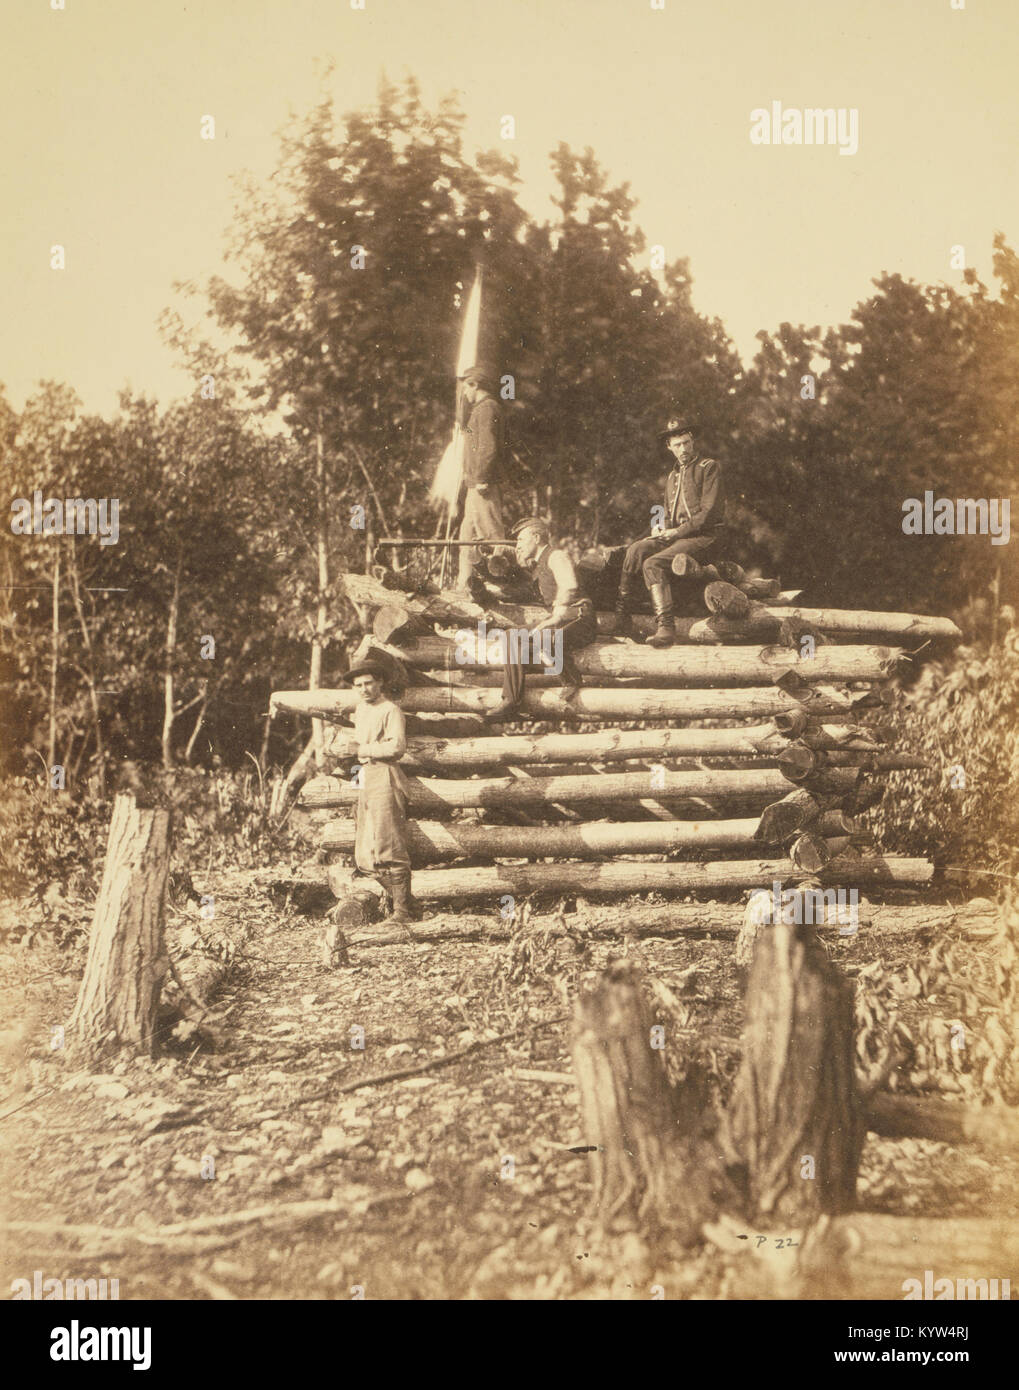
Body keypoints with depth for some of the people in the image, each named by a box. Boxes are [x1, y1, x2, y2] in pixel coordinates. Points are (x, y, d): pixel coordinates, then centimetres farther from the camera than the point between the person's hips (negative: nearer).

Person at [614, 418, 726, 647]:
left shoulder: (709, 467, -1)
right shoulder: (673, 476, 23)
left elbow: (710, 512, -10)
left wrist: (678, 531, -13)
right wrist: (664, 531, 4)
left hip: (704, 536, -7)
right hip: (677, 535, 7)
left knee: (653, 564, -28)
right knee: (636, 550, -19)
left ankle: (666, 627, -33)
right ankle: (621, 617, -23)